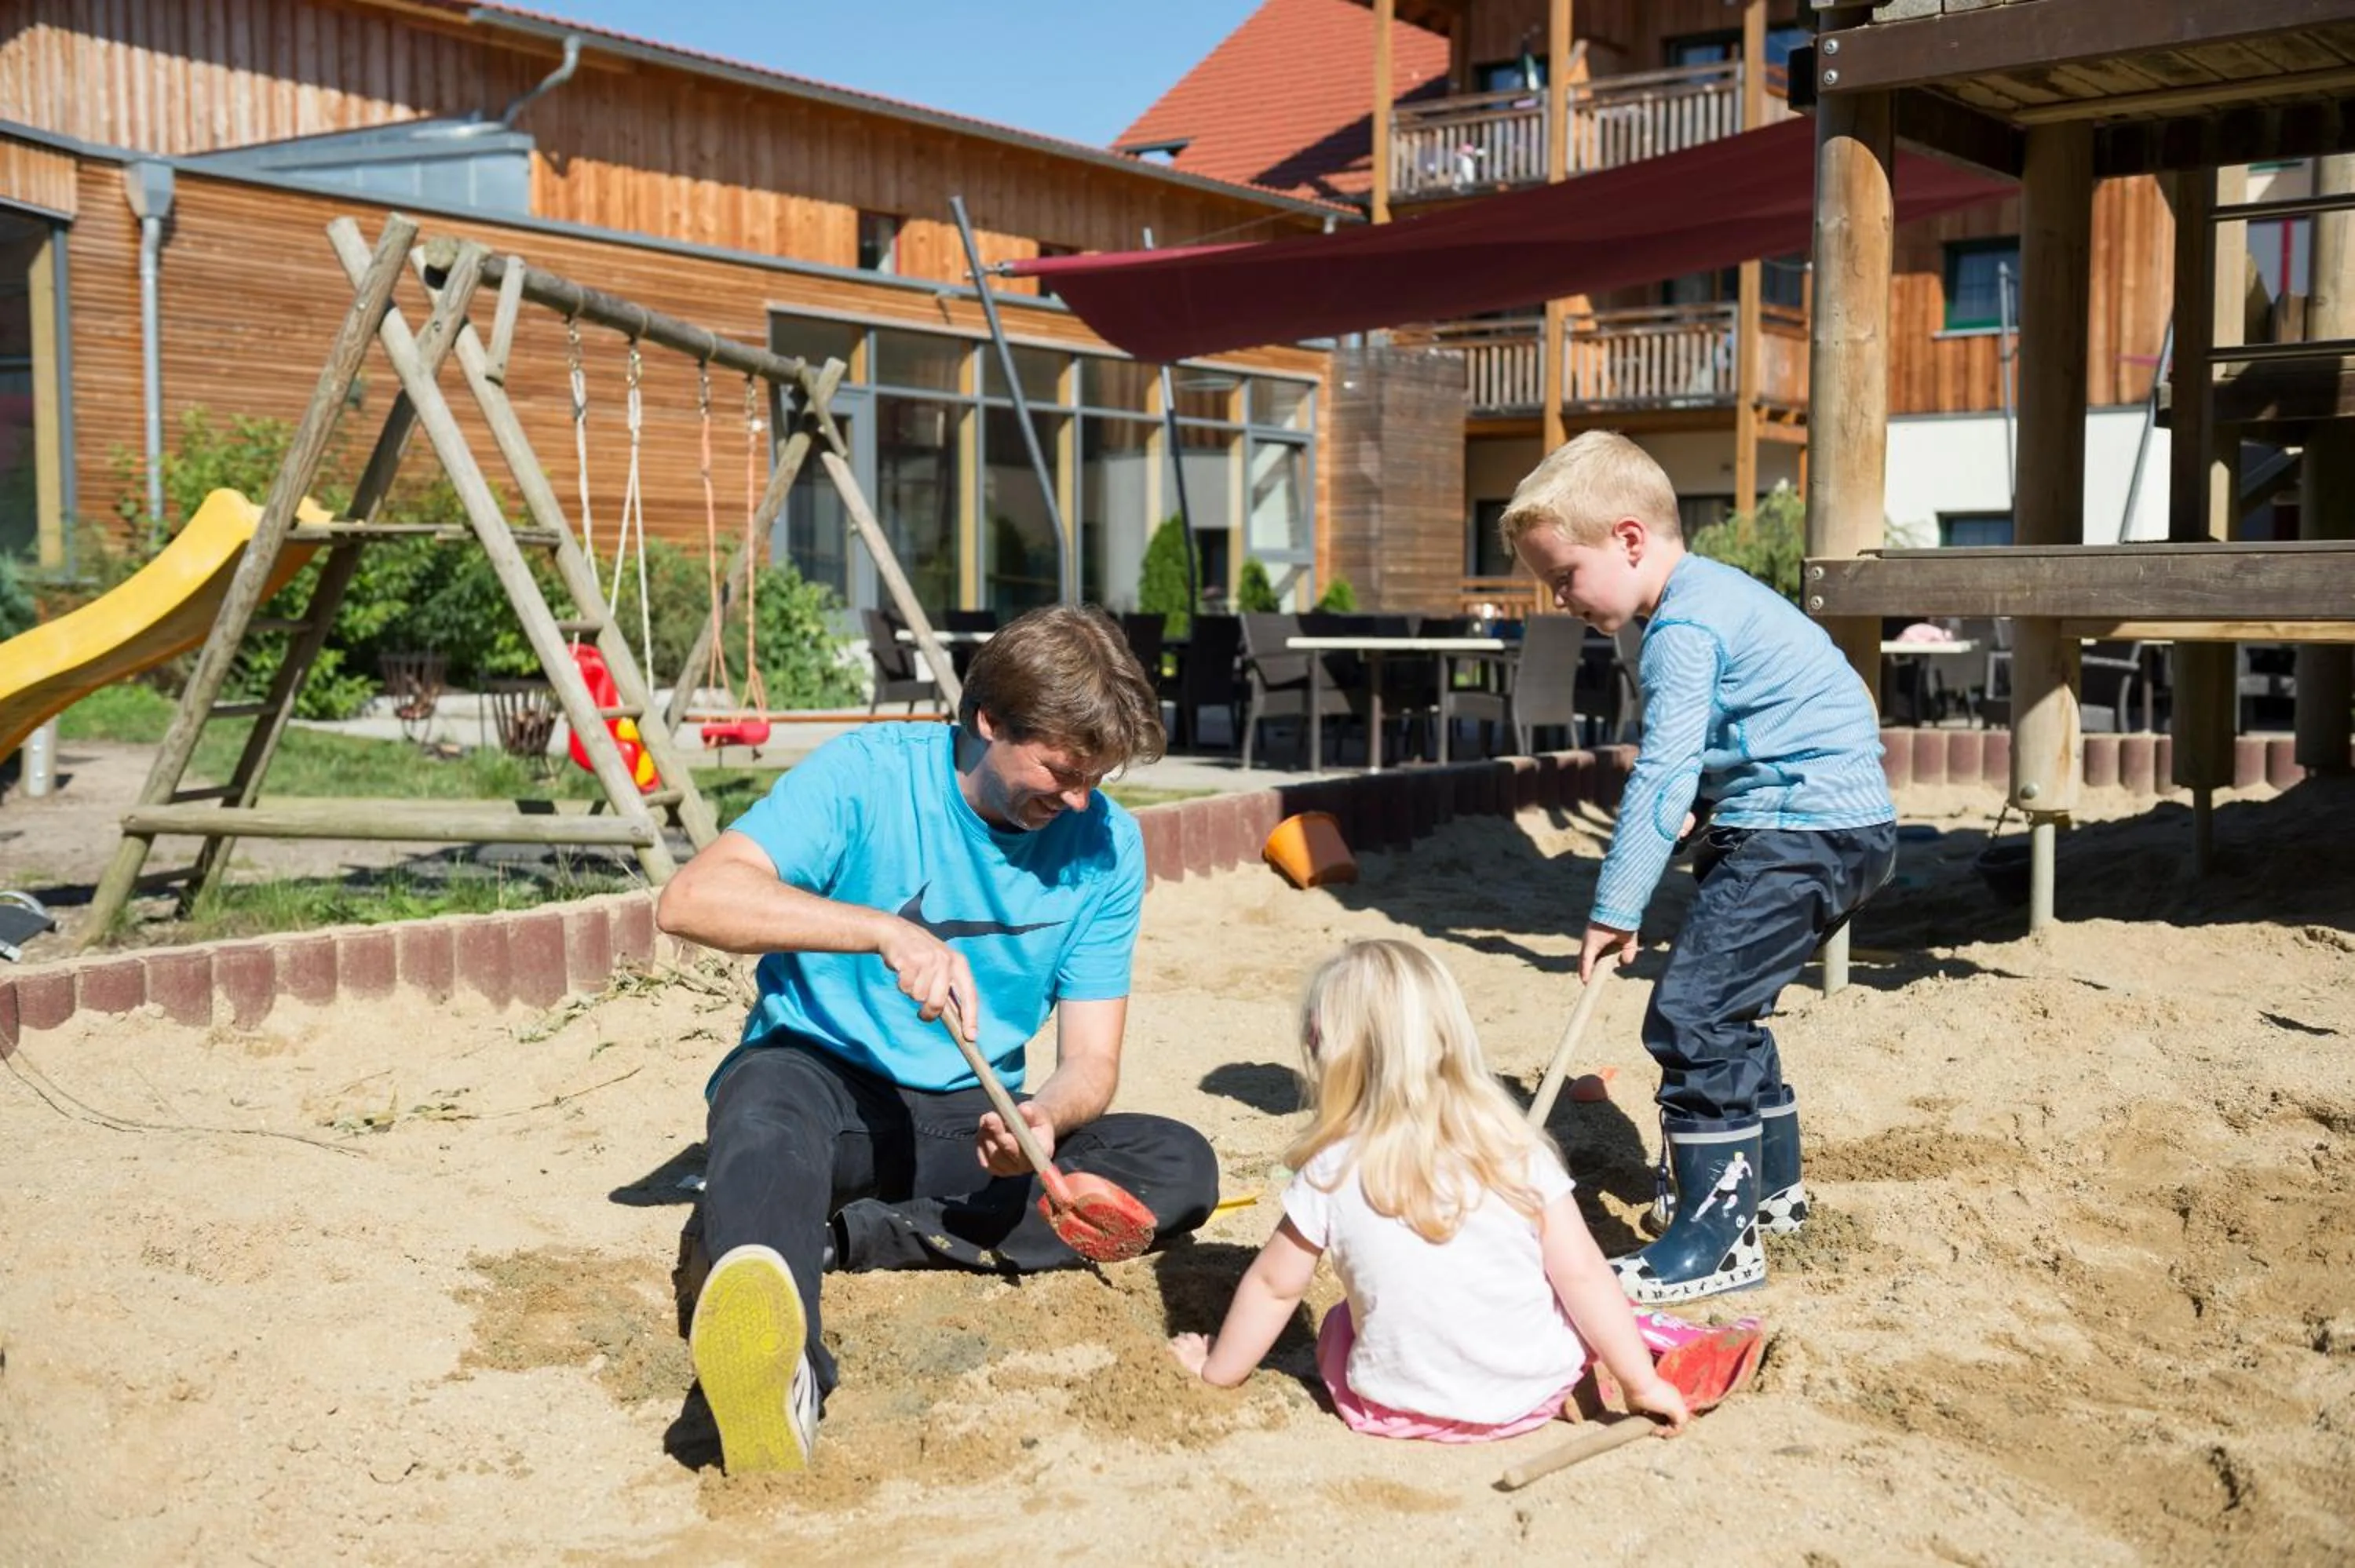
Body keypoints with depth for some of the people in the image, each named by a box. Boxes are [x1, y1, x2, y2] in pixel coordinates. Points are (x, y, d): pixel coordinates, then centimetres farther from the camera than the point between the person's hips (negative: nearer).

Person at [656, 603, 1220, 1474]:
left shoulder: (1106, 847, -2)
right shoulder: (868, 774, -12)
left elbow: (1090, 1058, -2)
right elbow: (690, 898, -24)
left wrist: (1041, 1120, -27)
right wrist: (885, 930, -35)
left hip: (965, 1119, 4)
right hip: (817, 1074, -4)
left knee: (1181, 1167, -20)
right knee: (769, 1123, -40)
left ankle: (821, 1234, -29)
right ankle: (780, 1371, -72)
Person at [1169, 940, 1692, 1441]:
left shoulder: (1333, 1174, -12)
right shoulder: (1517, 1149, -11)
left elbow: (1272, 1288, 0)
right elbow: (1582, 1275, -8)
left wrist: (1216, 1370, 17)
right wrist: (1641, 1382, 4)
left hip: (1399, 1409, -1)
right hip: (1536, 1393, 1)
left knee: (1336, 1329, 28)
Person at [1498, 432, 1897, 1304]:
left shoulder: (1684, 630, -18)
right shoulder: (1712, 596, 15)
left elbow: (1661, 780, -22)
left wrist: (1614, 911, -18)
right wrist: (1703, 811, 6)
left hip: (1803, 834, -11)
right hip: (1842, 827, 11)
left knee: (1690, 1017, -14)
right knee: (1726, 1010, 22)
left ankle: (1720, 1240, -10)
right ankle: (1772, 1186, 36)